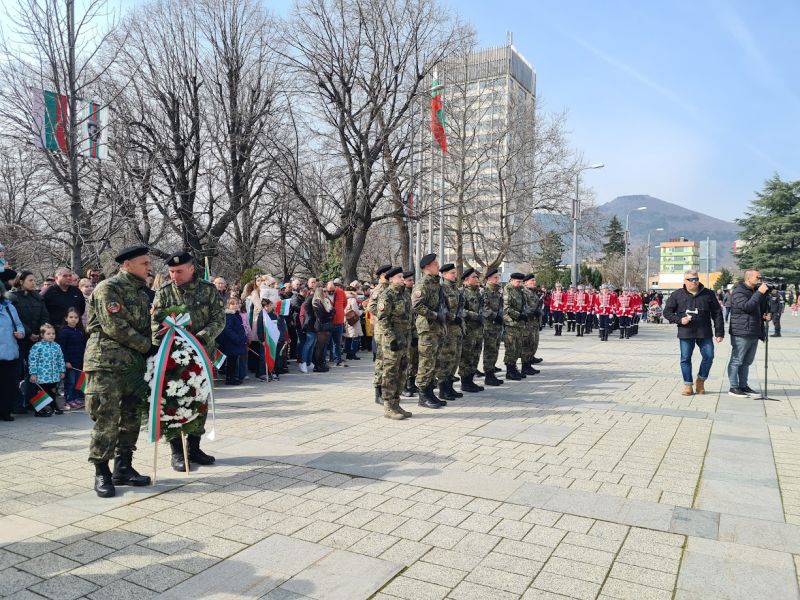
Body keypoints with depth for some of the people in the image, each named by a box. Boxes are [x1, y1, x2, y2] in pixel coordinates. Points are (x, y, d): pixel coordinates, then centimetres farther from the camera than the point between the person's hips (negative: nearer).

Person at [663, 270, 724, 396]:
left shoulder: (708, 294, 6)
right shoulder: (676, 295, 3)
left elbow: (717, 314, 7)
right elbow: (667, 312, 6)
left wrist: (719, 332, 1)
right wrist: (679, 320, -12)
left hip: (704, 333, 1)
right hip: (685, 333, -1)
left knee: (708, 356, -3)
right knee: (685, 358, 2)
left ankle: (701, 380, 20)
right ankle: (688, 385, 13)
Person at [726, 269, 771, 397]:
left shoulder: (756, 291, 19)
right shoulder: (738, 292, -9)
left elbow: (761, 309, 29)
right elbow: (747, 307, -24)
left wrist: (766, 315, 6)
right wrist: (759, 293, -21)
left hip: (754, 333, 9)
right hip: (741, 334, -9)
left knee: (747, 362, 14)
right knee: (736, 361, -4)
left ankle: (743, 386, 23)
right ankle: (733, 388, 0)